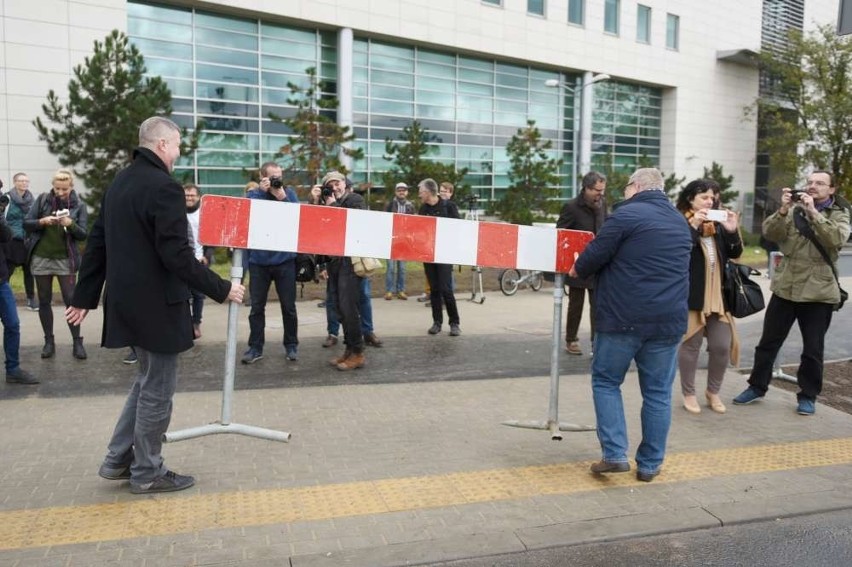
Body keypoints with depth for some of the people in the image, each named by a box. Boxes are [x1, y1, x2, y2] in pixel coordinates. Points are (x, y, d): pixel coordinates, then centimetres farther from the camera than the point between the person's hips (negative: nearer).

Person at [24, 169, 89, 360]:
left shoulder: (79, 205, 0)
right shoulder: (42, 199, 2)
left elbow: (83, 234, -5)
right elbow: (26, 223, 1)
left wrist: (71, 225, -24)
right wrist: (42, 222, -18)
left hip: (65, 260, -2)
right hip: (41, 258, 2)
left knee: (71, 301, -1)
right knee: (44, 301, 7)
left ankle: (77, 342, 6)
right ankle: (49, 341, 17)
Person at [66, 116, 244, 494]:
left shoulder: (118, 183, 11)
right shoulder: (164, 187, -18)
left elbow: (97, 244, 13)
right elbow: (177, 256, -23)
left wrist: (84, 297, 18)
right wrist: (221, 289, -14)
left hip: (127, 299, 9)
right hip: (156, 303, -9)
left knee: (148, 380, 22)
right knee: (157, 388, 4)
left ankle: (118, 460, 26)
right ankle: (147, 473, 17)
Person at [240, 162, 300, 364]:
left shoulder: (289, 192, 4)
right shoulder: (253, 194, 5)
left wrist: (283, 198, -16)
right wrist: (262, 192, -14)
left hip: (285, 259, 0)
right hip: (258, 260, 1)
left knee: (288, 306, 6)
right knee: (257, 307, 6)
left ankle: (291, 345, 19)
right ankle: (255, 347, 15)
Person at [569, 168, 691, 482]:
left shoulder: (626, 214, -8)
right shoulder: (681, 222, 15)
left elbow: (594, 256, -8)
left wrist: (577, 270, 14)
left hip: (623, 317, -5)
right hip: (669, 319, 6)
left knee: (606, 381, 11)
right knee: (658, 391, 11)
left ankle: (614, 454, 3)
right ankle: (649, 464, 18)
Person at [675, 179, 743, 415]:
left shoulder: (718, 224, 13)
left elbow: (735, 254, 9)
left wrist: (732, 231, -7)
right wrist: (693, 226, -23)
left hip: (718, 295, 6)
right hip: (692, 295, -5)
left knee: (722, 346, 5)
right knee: (691, 344, 4)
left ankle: (713, 391, 25)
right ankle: (689, 394, 19)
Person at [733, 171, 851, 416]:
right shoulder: (794, 209, 7)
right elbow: (770, 233, -6)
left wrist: (813, 212, -23)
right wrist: (783, 209, -20)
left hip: (819, 292, -2)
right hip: (785, 288, 2)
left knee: (813, 349, 6)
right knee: (768, 341, 9)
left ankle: (808, 396, 20)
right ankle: (757, 386, 22)